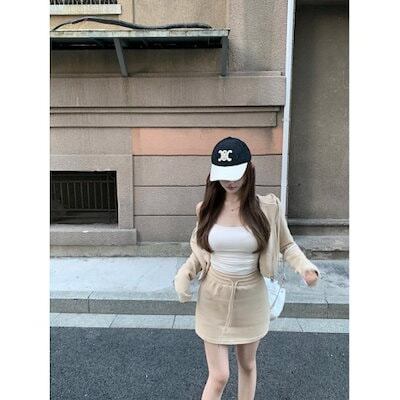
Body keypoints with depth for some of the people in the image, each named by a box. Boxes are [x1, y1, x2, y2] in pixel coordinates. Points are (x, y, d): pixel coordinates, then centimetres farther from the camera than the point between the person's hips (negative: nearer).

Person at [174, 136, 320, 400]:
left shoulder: (267, 207, -12)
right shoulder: (207, 208, -7)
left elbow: (286, 245, 3)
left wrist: (305, 266, -16)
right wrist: (184, 274, -8)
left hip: (250, 299, 0)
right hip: (214, 299, 0)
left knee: (247, 365, 21)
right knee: (219, 376, 6)